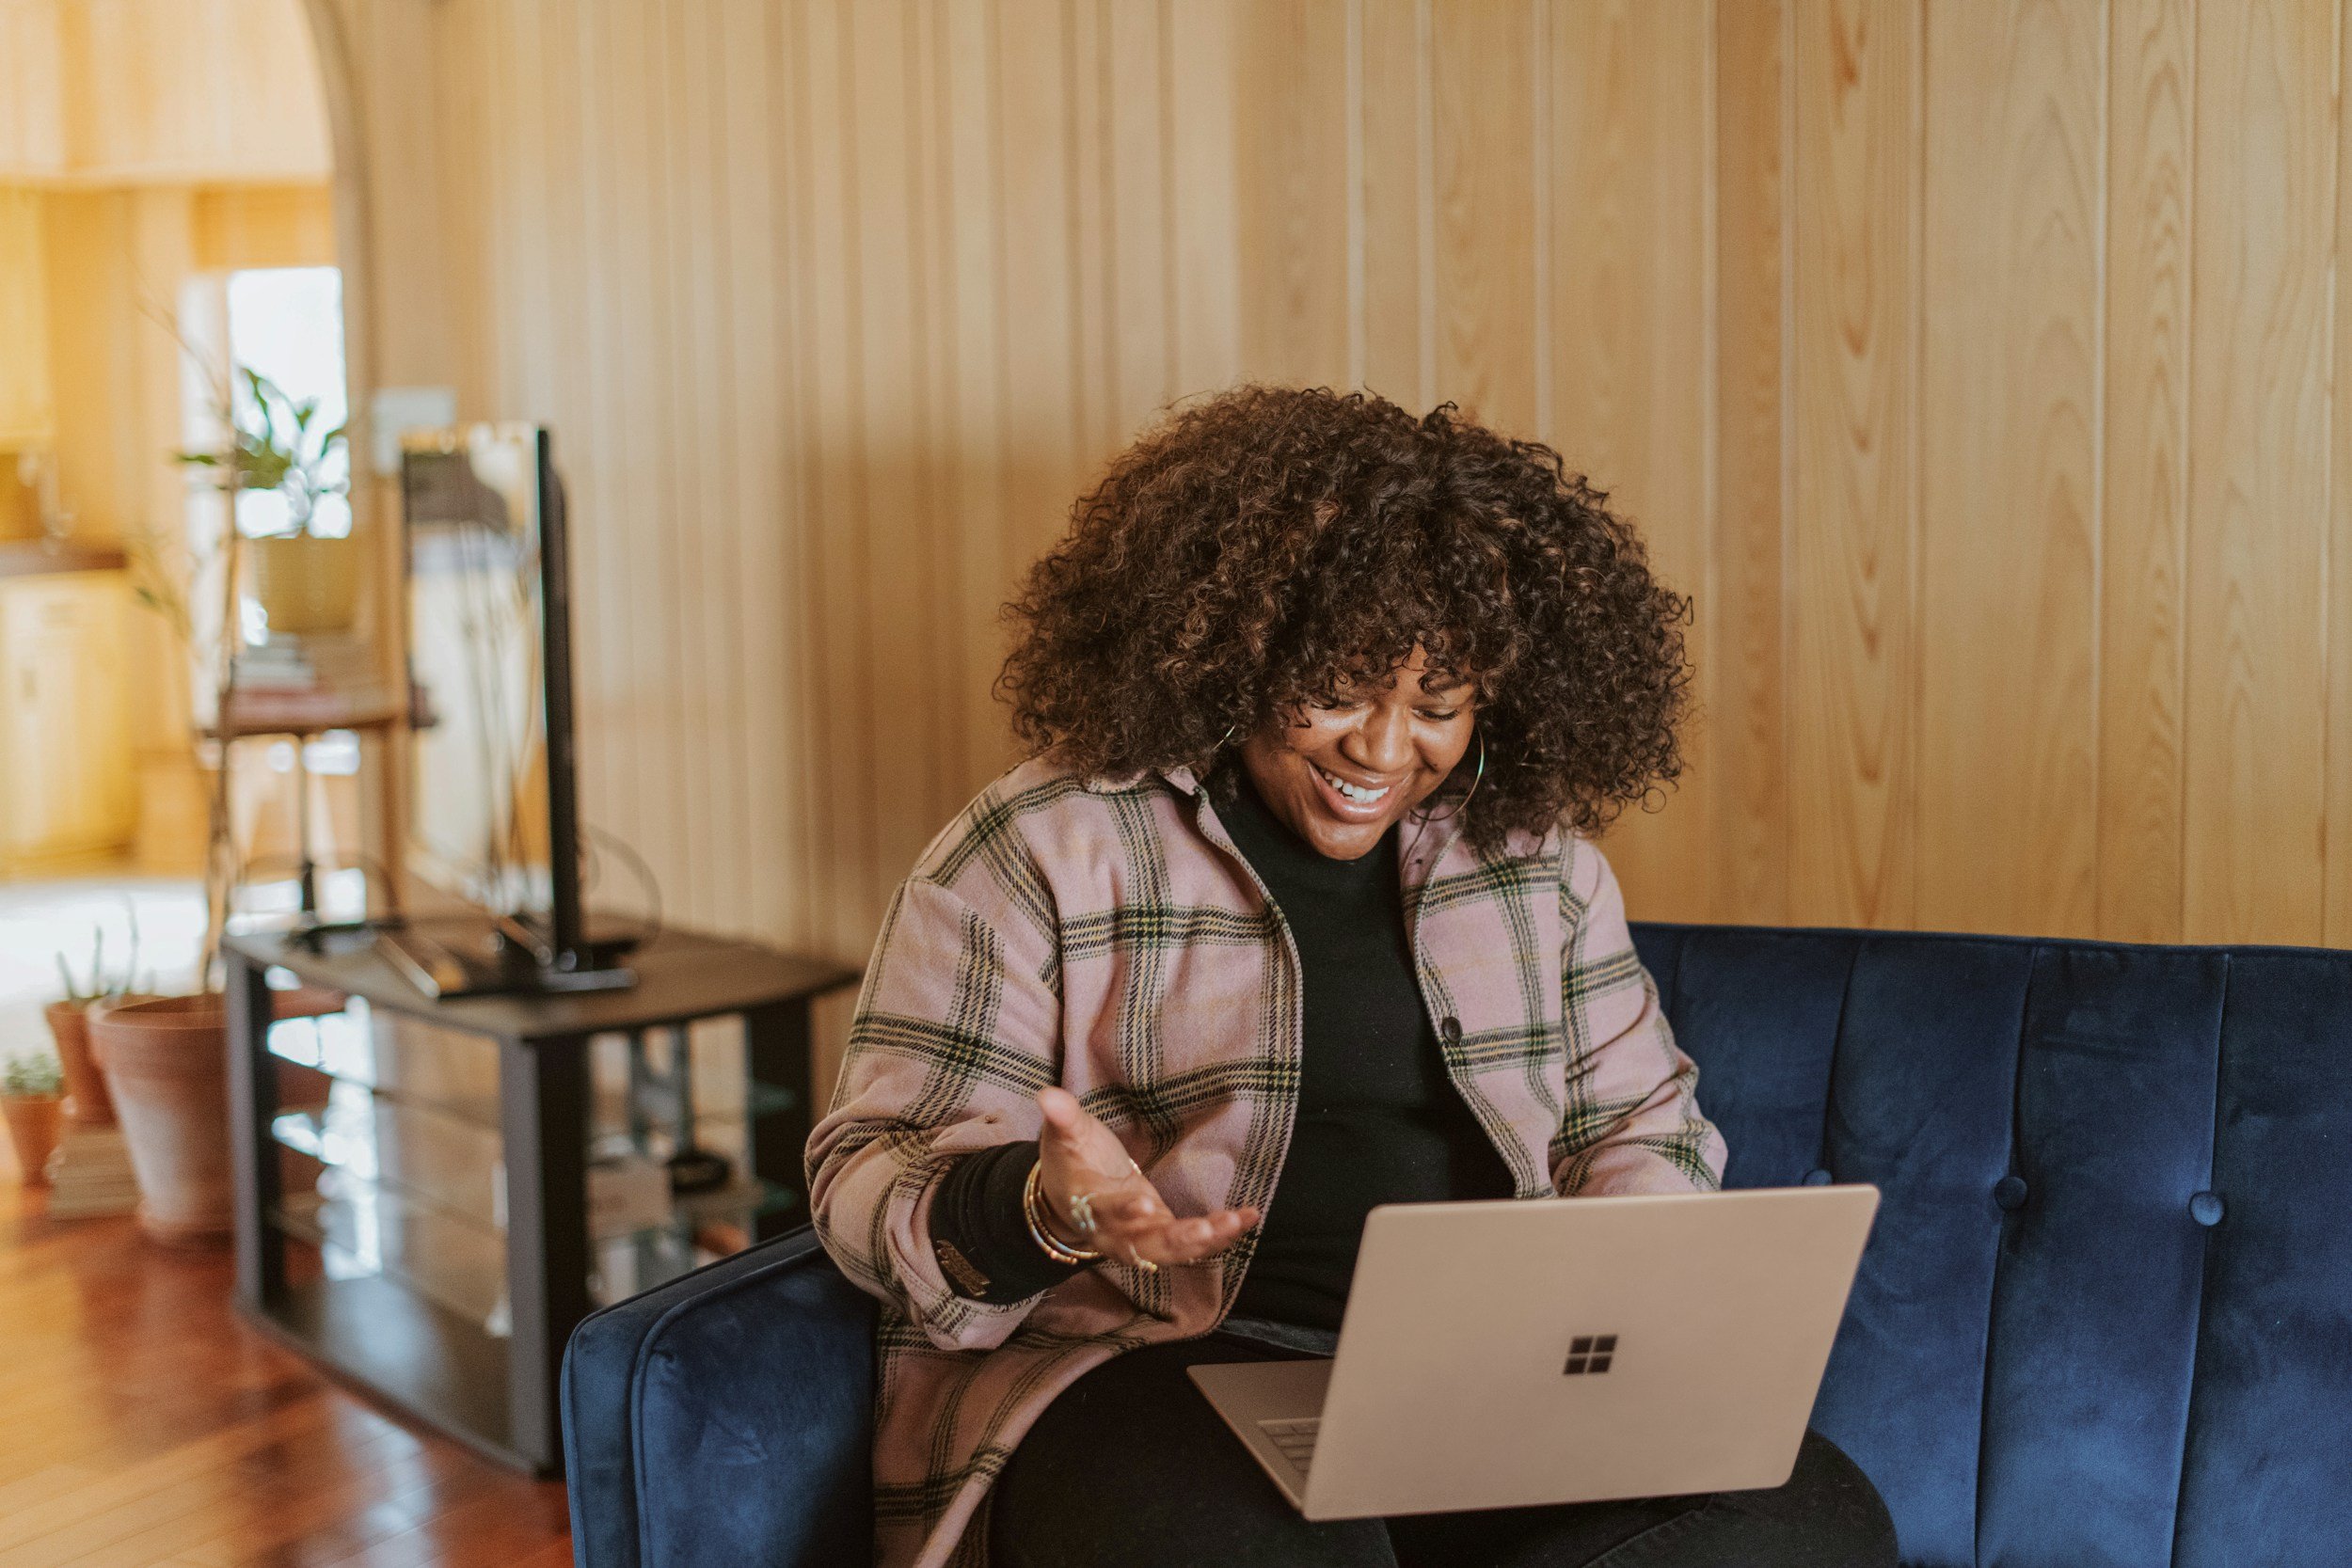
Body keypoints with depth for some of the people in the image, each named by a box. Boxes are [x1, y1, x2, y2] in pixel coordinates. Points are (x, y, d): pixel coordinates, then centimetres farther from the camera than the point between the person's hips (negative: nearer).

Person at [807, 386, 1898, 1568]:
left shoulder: (1534, 852, 13)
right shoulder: (1038, 855, -1)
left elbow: (1639, 1120, 21)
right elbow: (873, 1178, -3)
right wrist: (1042, 1209, -25)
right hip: (1151, 1368, -5)